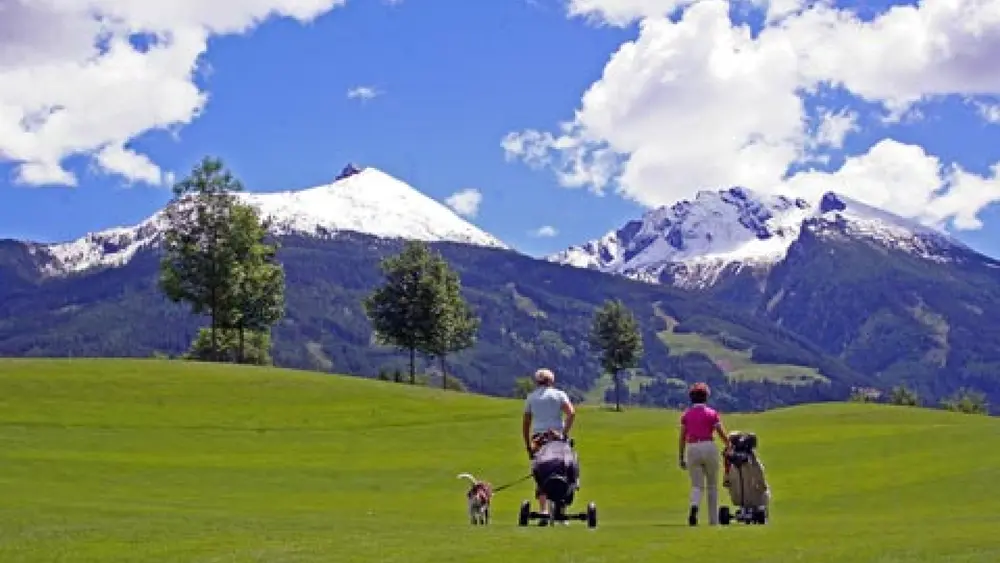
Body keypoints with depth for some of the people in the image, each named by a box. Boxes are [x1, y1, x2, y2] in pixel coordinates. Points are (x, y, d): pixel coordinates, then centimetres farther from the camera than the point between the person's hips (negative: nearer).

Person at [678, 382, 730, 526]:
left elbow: (682, 437, 3)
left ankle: (694, 507, -29)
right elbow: (722, 434, -3)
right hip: (709, 448, -1)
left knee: (697, 485, 3)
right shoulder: (712, 413, 2)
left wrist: (681, 458, 6)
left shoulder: (686, 414, 8)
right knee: (712, 485, 14)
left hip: (692, 449, 1)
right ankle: (713, 519, 17)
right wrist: (728, 445, 15)